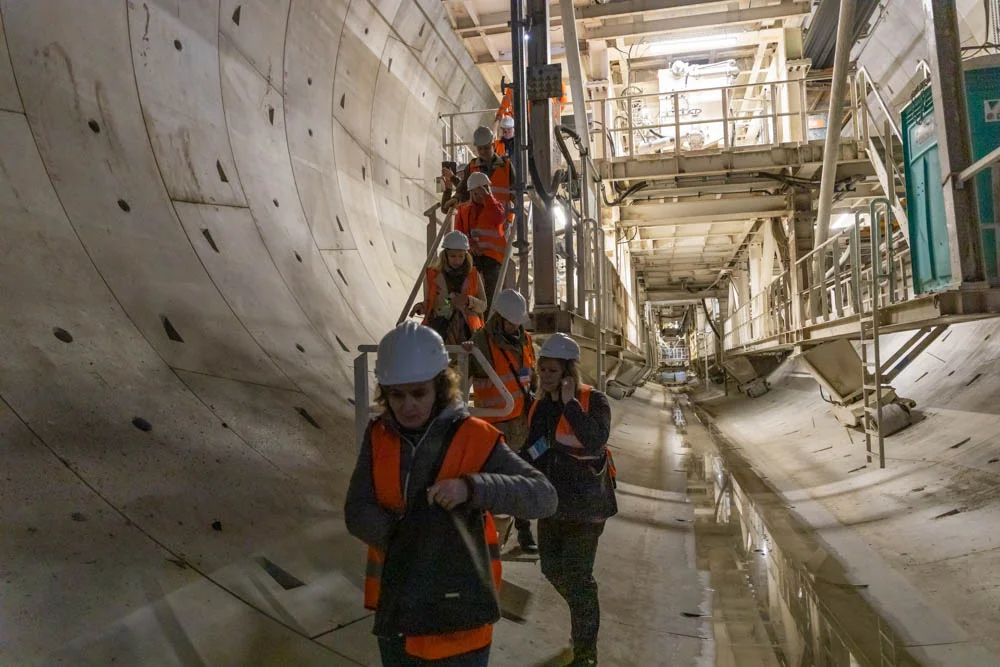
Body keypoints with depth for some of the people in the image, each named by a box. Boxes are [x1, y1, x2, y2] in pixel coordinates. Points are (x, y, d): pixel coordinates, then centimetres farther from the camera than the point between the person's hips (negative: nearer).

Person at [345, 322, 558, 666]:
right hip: (396, 603, 4)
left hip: (459, 607, -3)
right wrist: (404, 537, -25)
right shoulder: (379, 435, -3)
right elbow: (357, 512, -7)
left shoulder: (475, 437, -15)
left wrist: (472, 487, -34)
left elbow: (544, 496, -20)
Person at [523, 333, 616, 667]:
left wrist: (569, 403, -28)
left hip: (584, 504, -7)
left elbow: (595, 440, -31)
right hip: (551, 502, 7)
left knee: (577, 577, -3)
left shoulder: (593, 401, -13)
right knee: (552, 568, 18)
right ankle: (584, 618, 45)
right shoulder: (539, 407, 5)